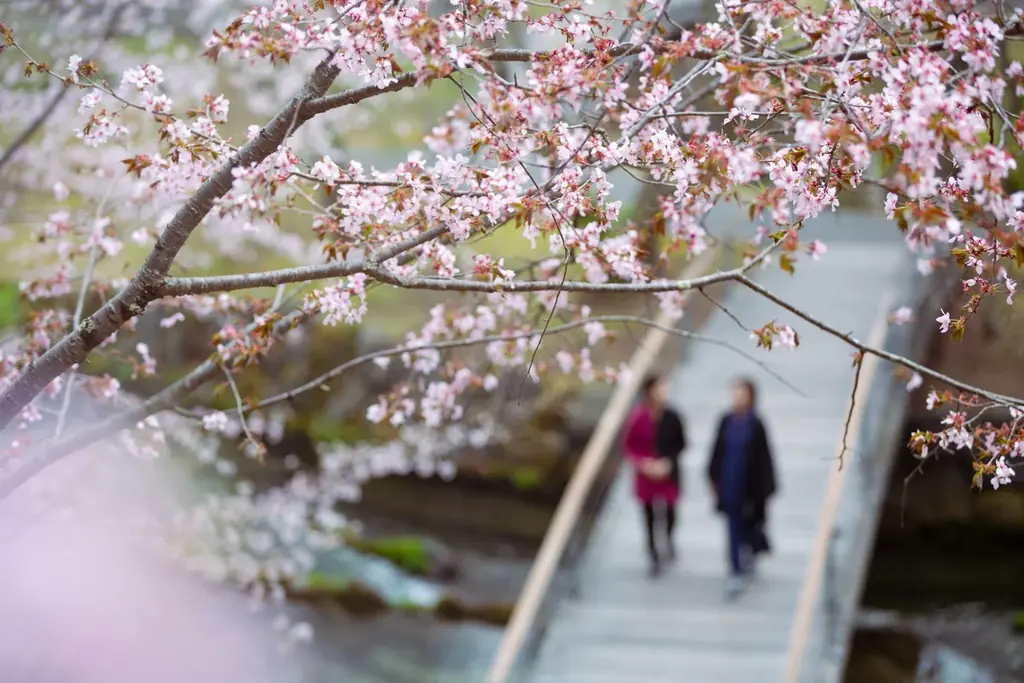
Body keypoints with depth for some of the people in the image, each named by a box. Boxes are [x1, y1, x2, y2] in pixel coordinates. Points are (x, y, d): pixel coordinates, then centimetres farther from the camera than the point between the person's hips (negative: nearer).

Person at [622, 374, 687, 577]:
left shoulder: (672, 418, -14)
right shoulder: (637, 417, -16)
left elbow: (680, 444, -2)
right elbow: (628, 445, -5)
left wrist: (668, 462, -16)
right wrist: (643, 463, -18)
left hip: (668, 474, 0)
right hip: (645, 474, 0)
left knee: (668, 511, 6)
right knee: (650, 515, 10)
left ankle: (668, 539, 40)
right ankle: (654, 556, 26)